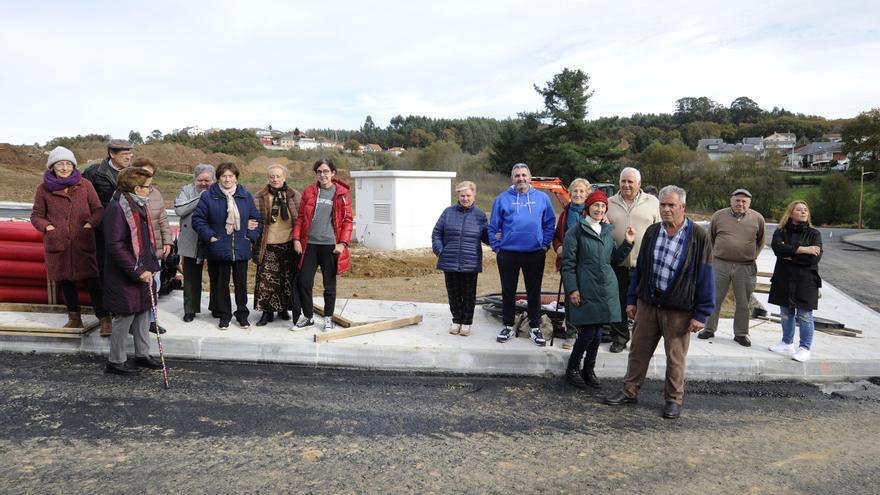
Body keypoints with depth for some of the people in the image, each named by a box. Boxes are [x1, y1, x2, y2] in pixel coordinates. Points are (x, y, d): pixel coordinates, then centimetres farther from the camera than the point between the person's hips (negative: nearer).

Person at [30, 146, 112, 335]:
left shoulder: (85, 185, 2)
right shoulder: (43, 189, 4)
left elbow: (98, 210, 6)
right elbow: (36, 215, 12)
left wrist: (90, 224, -9)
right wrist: (47, 227, -6)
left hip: (83, 242, -2)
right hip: (58, 243, 2)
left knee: (91, 279, -4)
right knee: (65, 280, 12)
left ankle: (104, 319, 3)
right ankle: (74, 318, 27)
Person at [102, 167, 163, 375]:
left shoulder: (139, 205, 10)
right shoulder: (117, 208, -19)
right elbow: (115, 245, -23)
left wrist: (151, 266, 11)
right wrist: (138, 271, -23)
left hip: (142, 273, 9)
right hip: (124, 275, -9)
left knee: (143, 312, 16)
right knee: (125, 315, 1)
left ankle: (142, 354, 29)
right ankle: (116, 361, 16)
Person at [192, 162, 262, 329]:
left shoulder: (246, 196, 5)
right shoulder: (208, 196, -3)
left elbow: (257, 219, 11)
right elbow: (198, 219, -3)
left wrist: (251, 235, 0)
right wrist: (209, 236, -10)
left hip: (241, 249, 2)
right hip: (218, 249, -2)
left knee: (241, 283, 9)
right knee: (220, 283, 7)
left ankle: (242, 314, 23)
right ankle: (224, 315, 20)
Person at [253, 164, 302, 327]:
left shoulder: (295, 196, 3)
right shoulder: (260, 197, 3)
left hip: (289, 244, 1)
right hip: (268, 246, 0)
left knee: (288, 279, 9)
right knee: (266, 279, -2)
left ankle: (284, 308, 26)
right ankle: (267, 311, 11)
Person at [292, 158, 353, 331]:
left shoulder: (341, 193, 1)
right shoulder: (309, 191, 7)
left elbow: (347, 220, 1)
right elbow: (301, 217, 10)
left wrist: (343, 242, -8)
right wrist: (297, 238, 1)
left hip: (330, 245, -2)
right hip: (310, 244, 2)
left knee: (329, 284, 7)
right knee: (304, 281, 3)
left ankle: (328, 318, 23)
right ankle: (308, 317, 21)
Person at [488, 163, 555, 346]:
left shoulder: (542, 198, 4)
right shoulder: (502, 199, 1)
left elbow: (550, 223, 9)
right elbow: (493, 227, 4)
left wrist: (545, 244, 2)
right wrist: (496, 247, 0)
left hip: (535, 254, 0)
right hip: (508, 254, 0)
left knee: (534, 292, 9)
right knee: (508, 292, 9)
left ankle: (535, 328, 20)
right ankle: (508, 326, 23)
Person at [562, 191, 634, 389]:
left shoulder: (608, 231, 14)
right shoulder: (576, 230, -4)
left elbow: (613, 260, 18)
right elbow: (568, 263, -7)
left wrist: (627, 243, 5)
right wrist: (572, 289, -13)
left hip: (606, 288, 6)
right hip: (585, 289, -5)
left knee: (598, 331, 9)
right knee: (588, 331, -6)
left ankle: (589, 369, 24)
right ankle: (572, 368, 14)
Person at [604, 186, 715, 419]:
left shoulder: (698, 236, -10)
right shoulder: (652, 232, 5)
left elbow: (705, 276, -9)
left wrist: (701, 314, -11)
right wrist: (632, 299, 10)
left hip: (678, 310, -4)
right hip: (647, 304, 4)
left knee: (675, 357, 8)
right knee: (638, 350, 12)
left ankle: (674, 400, 25)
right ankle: (630, 392, 26)